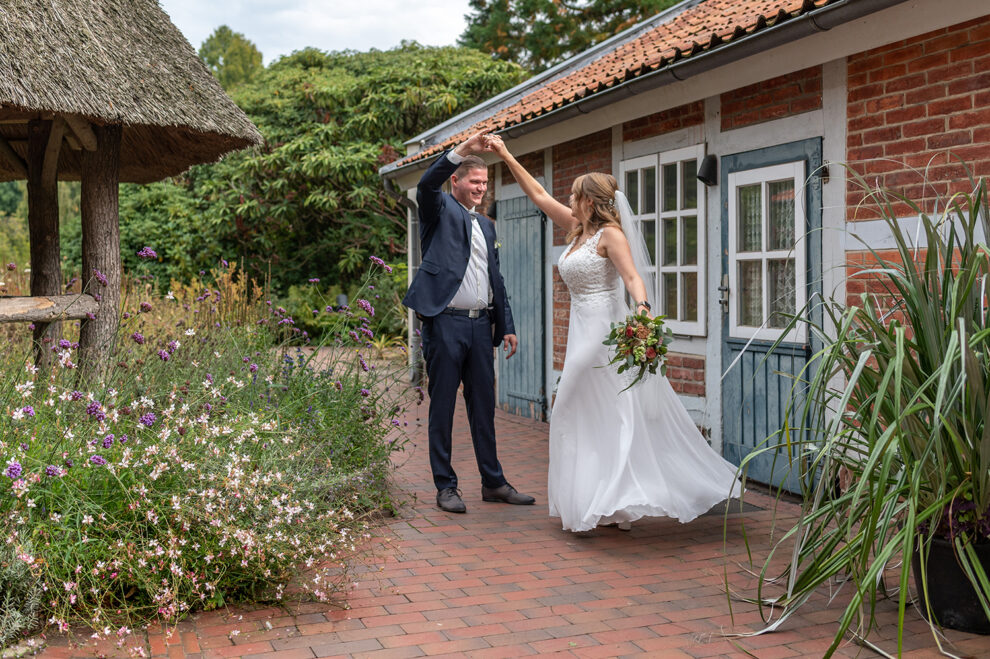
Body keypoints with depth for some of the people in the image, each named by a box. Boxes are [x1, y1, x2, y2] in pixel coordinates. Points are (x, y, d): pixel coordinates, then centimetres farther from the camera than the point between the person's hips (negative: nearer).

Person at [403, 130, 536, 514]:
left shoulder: (487, 226, 21)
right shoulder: (440, 210, 2)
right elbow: (427, 184, -21)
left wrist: (507, 326, 17)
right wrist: (463, 150, -30)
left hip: (481, 325, 6)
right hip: (445, 323, -6)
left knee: (484, 407, 11)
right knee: (442, 408, 1)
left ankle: (493, 482, 19)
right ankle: (446, 486, 9)